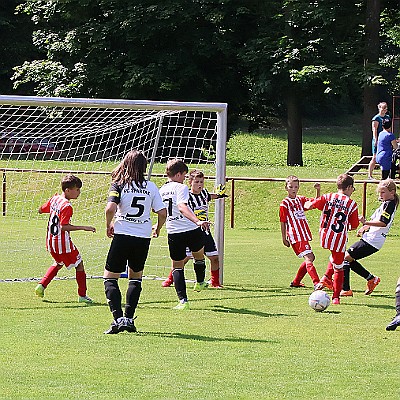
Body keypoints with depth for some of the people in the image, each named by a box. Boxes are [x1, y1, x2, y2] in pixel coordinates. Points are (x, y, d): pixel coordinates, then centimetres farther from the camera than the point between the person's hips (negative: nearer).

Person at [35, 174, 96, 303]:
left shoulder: (54, 199, 2)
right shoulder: (67, 206, -22)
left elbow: (41, 210, 15)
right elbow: (64, 227, -28)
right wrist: (83, 227, -28)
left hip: (51, 242, 8)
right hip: (63, 243, -8)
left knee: (59, 263, 30)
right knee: (79, 264, 8)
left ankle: (41, 285, 19)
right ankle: (82, 295, 11)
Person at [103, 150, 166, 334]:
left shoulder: (119, 184, -4)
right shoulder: (151, 186, 3)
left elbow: (110, 208, -17)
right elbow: (162, 213, 1)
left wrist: (108, 226, 1)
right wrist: (157, 229, 21)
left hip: (122, 236, -3)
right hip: (143, 237, 3)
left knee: (110, 277, 7)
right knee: (135, 277, 22)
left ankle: (118, 318, -10)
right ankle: (129, 319, 13)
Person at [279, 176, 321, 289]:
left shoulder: (300, 200, 14)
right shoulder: (285, 204, -4)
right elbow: (283, 222, -2)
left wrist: (318, 191, -2)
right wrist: (284, 238, -2)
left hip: (304, 235, 8)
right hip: (295, 236, -8)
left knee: (310, 258, 14)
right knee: (309, 258, -18)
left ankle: (296, 282, 25)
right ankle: (316, 283, -27)